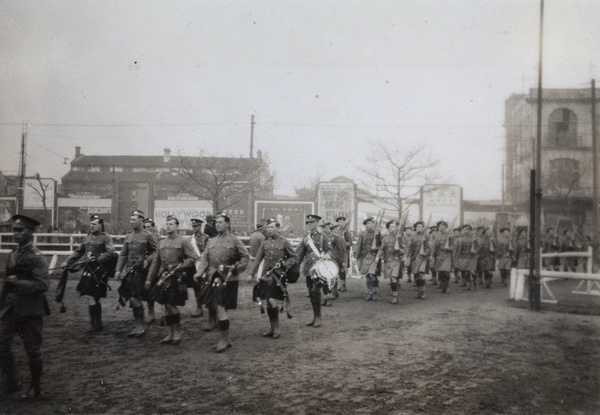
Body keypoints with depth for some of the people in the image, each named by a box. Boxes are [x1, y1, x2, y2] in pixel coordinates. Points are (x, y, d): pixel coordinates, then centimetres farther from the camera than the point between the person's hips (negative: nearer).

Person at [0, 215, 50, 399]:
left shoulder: (36, 257, -13)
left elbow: (43, 285, -19)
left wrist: (18, 282, -24)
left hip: (31, 309, -6)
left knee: (33, 349, 5)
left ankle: (35, 387, 22)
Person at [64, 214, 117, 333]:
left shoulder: (106, 238, -5)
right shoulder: (87, 238, 15)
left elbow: (111, 253, -16)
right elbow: (78, 252, 19)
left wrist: (97, 259, -23)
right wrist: (68, 262, 11)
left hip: (100, 272, -6)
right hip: (88, 270, 6)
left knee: (91, 297, -8)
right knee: (94, 298, 12)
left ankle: (95, 324, 2)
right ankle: (98, 323, 22)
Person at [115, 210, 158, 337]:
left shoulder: (148, 236, -5)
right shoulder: (128, 236, 12)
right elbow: (123, 254, 13)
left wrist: (147, 261, -14)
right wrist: (118, 270, 7)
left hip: (140, 272, -6)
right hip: (129, 272, 6)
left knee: (135, 299, -10)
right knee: (133, 299, 9)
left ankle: (141, 326, 3)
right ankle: (139, 326, 20)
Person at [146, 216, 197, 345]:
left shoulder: (183, 241, -2)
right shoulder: (162, 243, 16)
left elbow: (193, 258, -8)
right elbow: (155, 262, 16)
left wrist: (179, 267, -19)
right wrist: (149, 279, 12)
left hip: (176, 279, -6)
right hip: (163, 278, 6)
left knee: (171, 305, -8)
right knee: (166, 306, 8)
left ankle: (178, 332, 8)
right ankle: (171, 334, 18)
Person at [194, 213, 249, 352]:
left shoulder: (234, 240, 0)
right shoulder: (211, 241, 16)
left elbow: (246, 257, 1)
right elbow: (205, 258, 9)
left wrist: (236, 269, -10)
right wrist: (199, 272, -5)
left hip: (228, 279, -6)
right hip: (213, 278, 6)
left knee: (220, 308, -12)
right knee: (219, 309, 10)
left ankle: (225, 339, 0)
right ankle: (225, 338, 22)